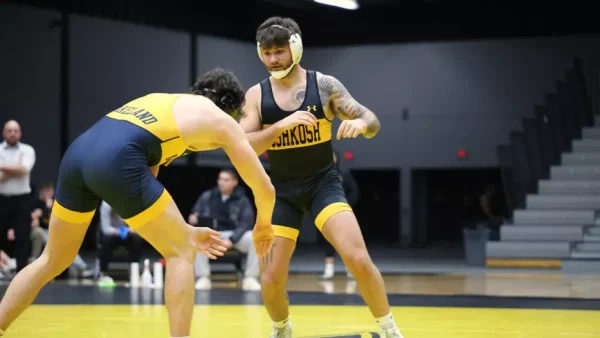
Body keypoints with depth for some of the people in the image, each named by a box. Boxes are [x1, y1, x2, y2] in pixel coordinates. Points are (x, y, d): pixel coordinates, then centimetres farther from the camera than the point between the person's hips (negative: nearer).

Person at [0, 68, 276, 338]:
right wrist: (263, 226, 40)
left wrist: (185, 232, 34)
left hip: (78, 152, 7)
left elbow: (144, 181, 34)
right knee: (181, 253, 10)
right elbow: (264, 188, 21)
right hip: (116, 161, -7)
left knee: (52, 261, 24)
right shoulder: (221, 120, 17)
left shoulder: (164, 103, 35)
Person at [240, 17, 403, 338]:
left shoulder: (324, 85, -6)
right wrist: (283, 124, -27)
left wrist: (361, 123, -30)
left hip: (323, 183, -1)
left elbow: (371, 121, -5)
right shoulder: (256, 95, -4)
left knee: (358, 259, -20)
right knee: (270, 279, -2)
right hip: (282, 190, 2)